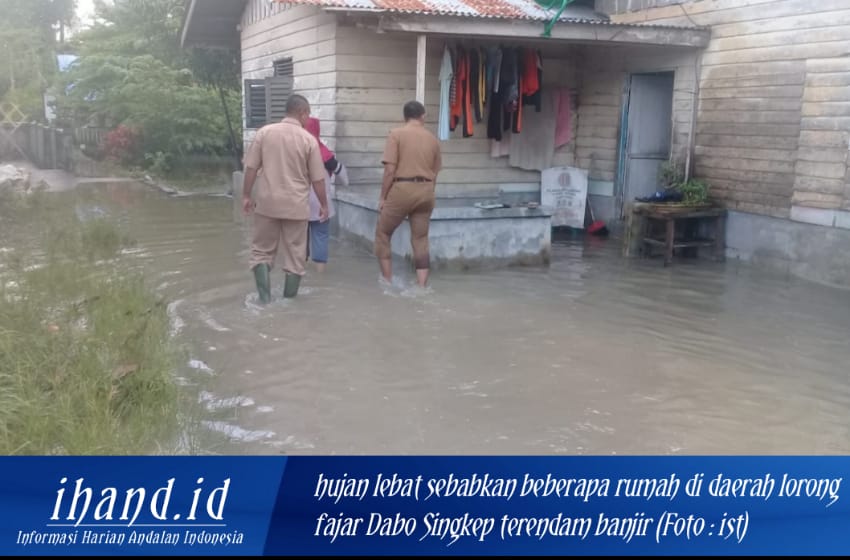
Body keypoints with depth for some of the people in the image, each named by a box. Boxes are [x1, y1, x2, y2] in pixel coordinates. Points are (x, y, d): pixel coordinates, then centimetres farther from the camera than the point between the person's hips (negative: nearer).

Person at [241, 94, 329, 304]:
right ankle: (289, 299, 15)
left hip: (267, 202, 1)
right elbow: (317, 179, -3)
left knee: (262, 250, 13)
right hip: (296, 205, -1)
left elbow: (251, 168, -1)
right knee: (295, 254, 10)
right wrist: (324, 204, 9)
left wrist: (246, 196, 9)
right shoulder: (309, 139, -6)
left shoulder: (264, 132, -2)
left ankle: (264, 296, 5)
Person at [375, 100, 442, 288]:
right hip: (425, 191, 4)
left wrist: (383, 197, -3)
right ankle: (422, 286, 6)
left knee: (383, 233, 13)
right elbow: (434, 173, 11)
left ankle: (387, 280, 14)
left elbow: (390, 169, -10)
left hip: (402, 189, -4)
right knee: (421, 239, 9)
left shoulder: (396, 134, -3)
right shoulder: (433, 139, 9)